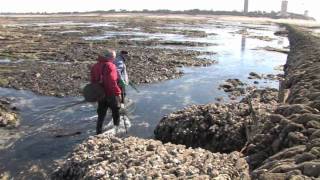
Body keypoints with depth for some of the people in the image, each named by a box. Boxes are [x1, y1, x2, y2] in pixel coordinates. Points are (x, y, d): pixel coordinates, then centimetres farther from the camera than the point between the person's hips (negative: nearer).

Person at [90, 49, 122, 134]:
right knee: (116, 112, 14)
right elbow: (112, 81, -25)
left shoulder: (95, 66, 7)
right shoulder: (110, 66, -18)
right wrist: (118, 92, -20)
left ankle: (99, 132, 19)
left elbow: (93, 80, 11)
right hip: (111, 94, -6)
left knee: (101, 114, 16)